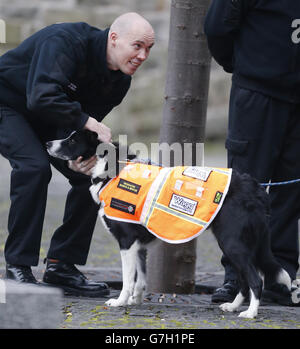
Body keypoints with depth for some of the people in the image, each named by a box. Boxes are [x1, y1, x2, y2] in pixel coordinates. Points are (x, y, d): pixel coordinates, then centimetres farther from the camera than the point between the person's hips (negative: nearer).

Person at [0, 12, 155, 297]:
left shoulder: (119, 81, -9)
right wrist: (87, 122, -40)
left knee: (92, 174, -5)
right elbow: (41, 97, -46)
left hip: (47, 120, 8)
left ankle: (61, 265, 1)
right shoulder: (66, 41, -33)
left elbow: (81, 129, -7)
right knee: (34, 167, -29)